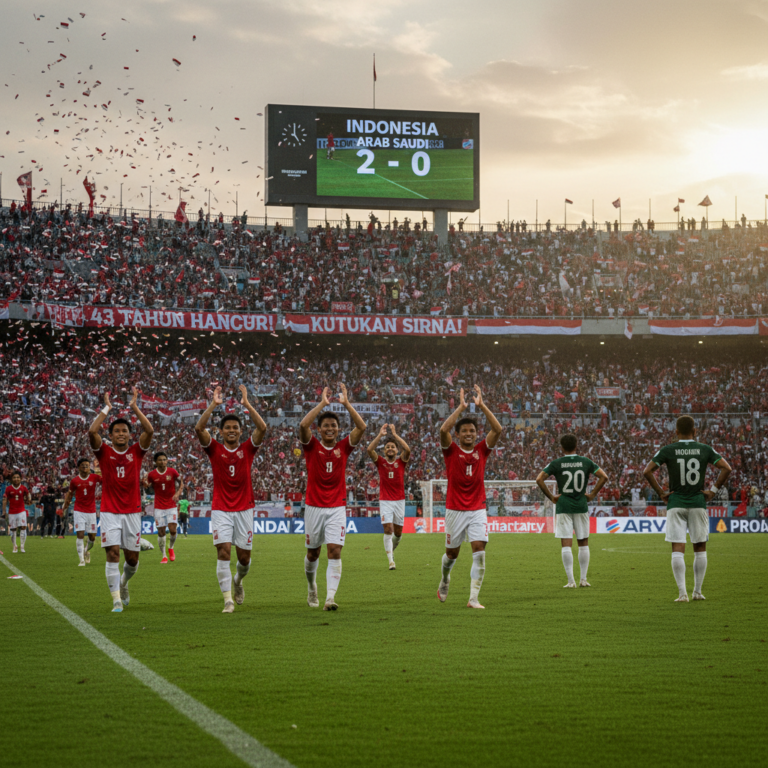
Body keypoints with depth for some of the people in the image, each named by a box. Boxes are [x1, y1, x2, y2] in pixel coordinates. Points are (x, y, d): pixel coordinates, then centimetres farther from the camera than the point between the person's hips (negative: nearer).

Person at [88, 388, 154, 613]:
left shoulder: (136, 451, 5)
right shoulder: (104, 452, 1)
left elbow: (149, 430, -10)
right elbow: (92, 431, -15)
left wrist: (134, 407, -8)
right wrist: (106, 408, -9)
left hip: (132, 512, 2)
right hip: (110, 512, -2)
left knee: (132, 558, 7)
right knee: (112, 553, -12)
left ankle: (124, 581, 39)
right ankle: (117, 600, -9)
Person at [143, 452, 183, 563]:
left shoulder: (172, 471, -3)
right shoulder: (151, 474, -3)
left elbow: (181, 483, 8)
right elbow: (146, 486, 8)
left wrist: (178, 493, -9)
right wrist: (144, 483, -15)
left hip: (171, 506, 0)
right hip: (159, 507, 0)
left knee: (172, 530, -11)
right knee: (161, 532, -2)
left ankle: (171, 548, 19)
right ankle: (163, 556, 10)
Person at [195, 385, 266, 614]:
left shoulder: (247, 449, 3)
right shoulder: (214, 449, 1)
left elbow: (262, 428, -12)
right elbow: (199, 428, -14)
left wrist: (247, 404, -16)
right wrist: (213, 404, -19)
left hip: (244, 509, 1)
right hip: (221, 509, -1)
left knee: (244, 556, 5)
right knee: (223, 551, -14)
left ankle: (238, 580, 38)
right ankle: (228, 599, -11)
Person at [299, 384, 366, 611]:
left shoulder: (344, 447, 4)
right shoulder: (312, 446, -1)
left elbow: (361, 427, -10)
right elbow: (303, 425, -20)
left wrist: (346, 403, -13)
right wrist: (323, 403, -19)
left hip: (337, 508, 0)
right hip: (314, 507, 0)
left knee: (335, 551, -13)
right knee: (313, 553, 12)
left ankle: (330, 597, -19)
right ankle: (312, 587, 38)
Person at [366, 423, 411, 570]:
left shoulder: (401, 462, 4)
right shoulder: (380, 462, 3)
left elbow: (407, 450, -16)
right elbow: (369, 449, -13)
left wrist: (395, 435, -14)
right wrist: (380, 435, -15)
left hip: (399, 501, 2)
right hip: (385, 501, -2)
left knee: (398, 532, 9)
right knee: (388, 529, -12)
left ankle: (391, 549, 38)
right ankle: (391, 560, -12)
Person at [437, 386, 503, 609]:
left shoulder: (482, 450, 4)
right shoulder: (451, 450, -2)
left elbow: (498, 430, -9)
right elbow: (443, 430, -21)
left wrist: (481, 405, -13)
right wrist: (461, 407, -20)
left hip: (477, 509, 1)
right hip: (455, 509, -1)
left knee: (479, 551, -13)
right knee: (452, 553, 11)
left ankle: (474, 598, -10)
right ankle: (445, 581, 43)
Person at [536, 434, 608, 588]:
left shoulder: (556, 464, -1)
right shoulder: (586, 462, 4)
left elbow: (539, 479, -8)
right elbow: (604, 477, 1)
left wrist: (551, 497, -2)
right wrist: (592, 494, 5)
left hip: (563, 507, -2)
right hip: (581, 506, 2)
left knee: (566, 544, -2)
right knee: (583, 543, 12)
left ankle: (571, 580, -6)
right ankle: (583, 579, 11)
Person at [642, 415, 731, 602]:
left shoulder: (667, 450, -2)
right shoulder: (705, 450, 1)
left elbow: (647, 471, -7)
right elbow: (726, 468, -2)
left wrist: (660, 493, 1)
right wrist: (713, 491, 3)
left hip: (676, 503, -1)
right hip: (698, 503, 1)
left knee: (677, 550, -1)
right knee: (700, 548, 12)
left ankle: (682, 593, -9)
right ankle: (697, 591, 12)